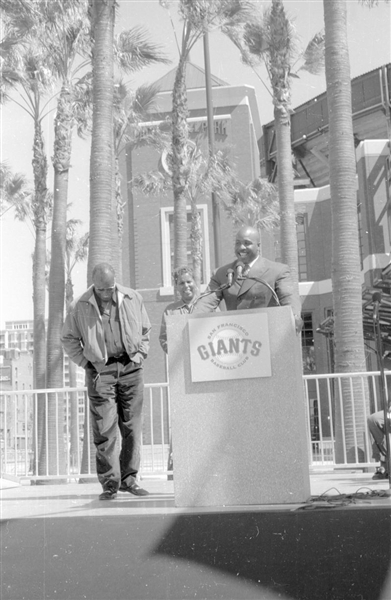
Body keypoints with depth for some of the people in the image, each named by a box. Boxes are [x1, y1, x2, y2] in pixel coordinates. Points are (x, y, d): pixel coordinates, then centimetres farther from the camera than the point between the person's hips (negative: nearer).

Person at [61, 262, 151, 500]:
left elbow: (145, 330, 17)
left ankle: (129, 478, 14)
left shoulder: (133, 298, 4)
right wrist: (86, 362, 1)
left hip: (131, 368, 2)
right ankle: (109, 482, 2)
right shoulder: (80, 307, -1)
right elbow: (68, 339, 9)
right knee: (104, 429, -6)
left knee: (132, 426, 3)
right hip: (100, 371, -2)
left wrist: (140, 355, 7)